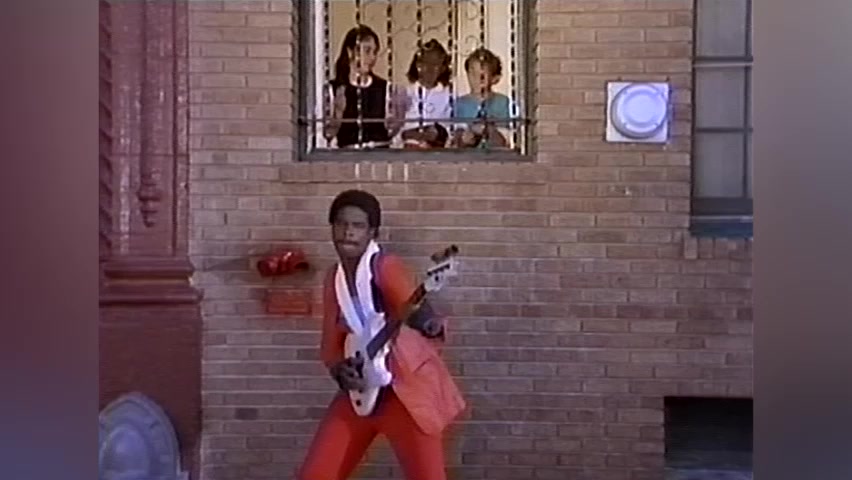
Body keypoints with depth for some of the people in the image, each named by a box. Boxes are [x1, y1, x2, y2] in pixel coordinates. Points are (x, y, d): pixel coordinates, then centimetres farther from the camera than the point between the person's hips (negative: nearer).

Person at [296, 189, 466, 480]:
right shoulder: (334, 279, 7)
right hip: (360, 390, 6)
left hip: (408, 386, -6)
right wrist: (340, 370, -11)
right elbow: (331, 342, 10)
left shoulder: (387, 267, -12)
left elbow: (420, 314, -21)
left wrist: (431, 325, -45)